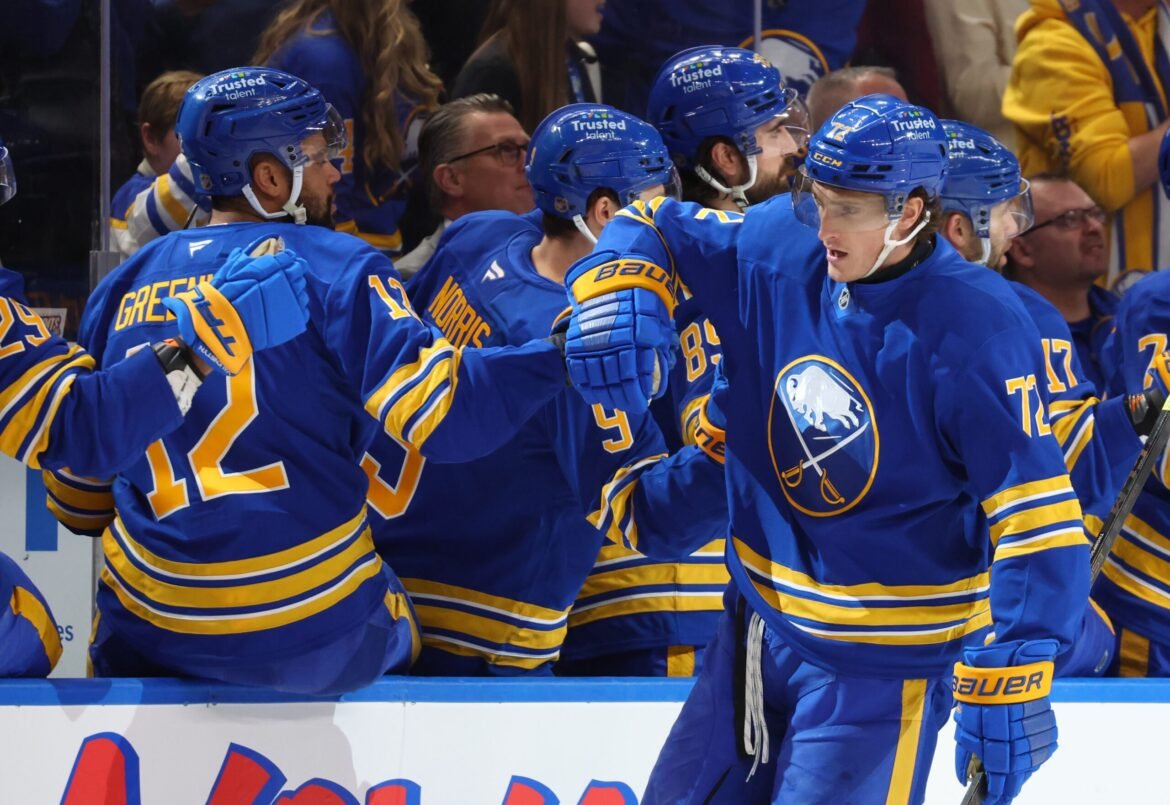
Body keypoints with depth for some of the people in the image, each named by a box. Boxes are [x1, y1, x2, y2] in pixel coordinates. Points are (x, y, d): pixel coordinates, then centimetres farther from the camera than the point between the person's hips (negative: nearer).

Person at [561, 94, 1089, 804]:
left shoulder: (977, 330, -22)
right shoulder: (780, 248, -6)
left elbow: (1039, 517, -23)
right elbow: (655, 229, 10)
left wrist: (1008, 689, -29)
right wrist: (621, 298, -14)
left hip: (882, 661, -6)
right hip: (761, 628, 7)